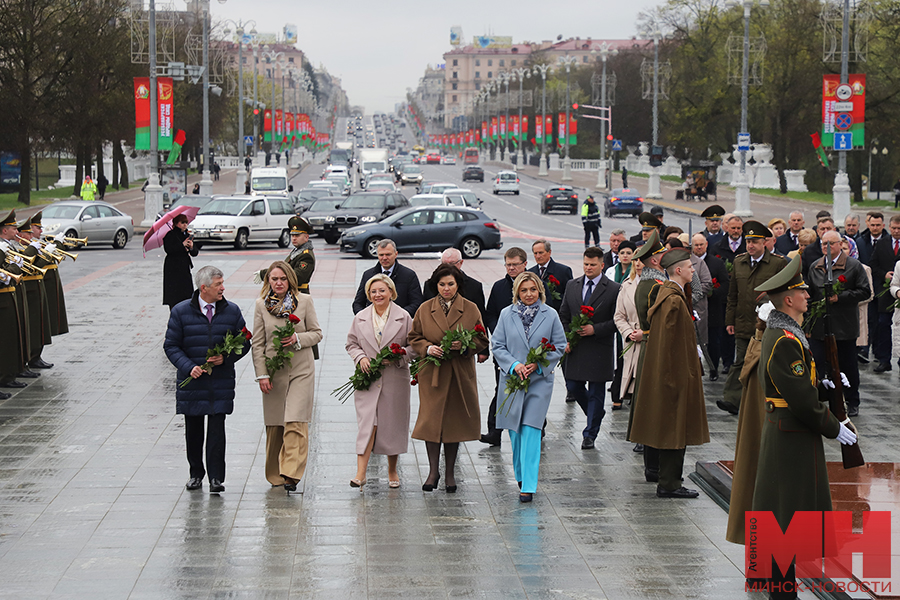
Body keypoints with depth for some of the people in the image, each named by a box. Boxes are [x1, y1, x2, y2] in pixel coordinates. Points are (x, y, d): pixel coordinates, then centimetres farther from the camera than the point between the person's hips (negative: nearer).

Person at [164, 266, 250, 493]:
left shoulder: (232, 311, 2)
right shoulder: (181, 312, -3)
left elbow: (244, 343, 8)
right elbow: (171, 346, -1)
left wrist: (226, 358, -10)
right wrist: (189, 367, -15)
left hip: (221, 382, 0)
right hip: (192, 381, 0)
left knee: (217, 429, -6)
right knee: (193, 430, 10)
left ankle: (216, 477, -3)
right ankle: (196, 473, 26)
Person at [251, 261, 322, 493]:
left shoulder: (305, 301, 1)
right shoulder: (261, 305, 3)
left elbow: (317, 333, 6)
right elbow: (258, 343, 3)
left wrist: (298, 339, -14)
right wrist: (261, 374, -3)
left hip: (301, 370, -1)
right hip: (274, 371, 2)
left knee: (295, 422, -13)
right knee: (274, 425, 6)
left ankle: (291, 474, -16)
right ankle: (275, 475, 18)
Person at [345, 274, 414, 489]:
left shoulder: (403, 317, 2)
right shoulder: (360, 318, 8)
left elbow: (414, 345, 4)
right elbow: (351, 344, 15)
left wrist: (398, 355, -12)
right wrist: (360, 357, -4)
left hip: (395, 380, 0)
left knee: (393, 423, 5)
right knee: (367, 423, -10)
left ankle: (392, 471, 21)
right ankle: (361, 473, -15)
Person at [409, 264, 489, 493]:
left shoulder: (471, 310, 3)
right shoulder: (424, 310, 5)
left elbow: (482, 341, 5)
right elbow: (414, 338, 8)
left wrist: (464, 345, -15)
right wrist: (428, 348, -13)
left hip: (460, 375, 0)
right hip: (432, 373, 0)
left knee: (455, 421, 5)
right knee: (431, 420, -7)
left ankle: (450, 472, 16)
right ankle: (433, 471, 3)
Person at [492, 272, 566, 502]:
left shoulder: (550, 315, 1)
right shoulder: (507, 315, 3)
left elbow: (559, 346, 4)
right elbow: (497, 346, 3)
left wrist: (538, 364, -10)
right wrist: (514, 365, -12)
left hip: (539, 380, -2)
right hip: (512, 379, 2)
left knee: (531, 429, -11)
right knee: (515, 431, 9)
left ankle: (528, 485, -12)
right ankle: (522, 475, 29)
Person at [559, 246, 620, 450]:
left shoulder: (613, 289, -6)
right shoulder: (572, 286, 7)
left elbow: (617, 320, -6)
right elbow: (563, 316, 12)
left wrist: (595, 329, -17)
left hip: (599, 349, -4)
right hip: (575, 348, 4)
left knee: (596, 393, 2)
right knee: (573, 387, 8)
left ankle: (590, 434, 10)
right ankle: (596, 414, 36)